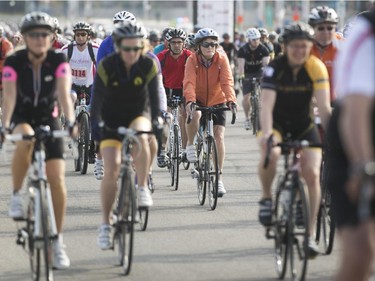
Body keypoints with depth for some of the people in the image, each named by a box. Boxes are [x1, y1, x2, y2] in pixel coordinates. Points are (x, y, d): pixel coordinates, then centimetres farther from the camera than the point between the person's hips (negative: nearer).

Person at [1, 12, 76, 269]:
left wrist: (71, 122, -44)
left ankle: (58, 241, 0)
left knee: (57, 180, -11)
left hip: (49, 120, 1)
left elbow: (64, 93, -27)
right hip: (22, 119, -1)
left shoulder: (59, 61, -15)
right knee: (26, 139, -40)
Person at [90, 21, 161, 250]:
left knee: (140, 137, -36)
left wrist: (156, 123, -33)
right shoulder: (107, 66, -19)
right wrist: (95, 125, -35)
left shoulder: (149, 65, -15)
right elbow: (97, 99, -22)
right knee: (111, 170, -13)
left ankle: (143, 188, -21)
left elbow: (154, 97, -18)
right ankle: (106, 224, -4)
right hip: (111, 121, -1)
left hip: (138, 115, 1)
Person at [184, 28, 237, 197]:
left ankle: (219, 178, -3)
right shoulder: (192, 60, -18)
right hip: (198, 99, -1)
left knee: (219, 136, -11)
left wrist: (231, 100, -42)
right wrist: (190, 100, -48)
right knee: (195, 114, -36)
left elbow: (227, 81, -24)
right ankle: (190, 145, -8)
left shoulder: (222, 58, -16)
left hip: (217, 100, 1)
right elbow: (189, 82, -30)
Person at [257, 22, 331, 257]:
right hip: (277, 123, -1)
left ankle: (311, 235, -6)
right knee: (270, 154, -34)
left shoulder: (316, 68, -17)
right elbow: (267, 104, -32)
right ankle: (267, 198, -7)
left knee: (312, 173, -16)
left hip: (304, 125, 2)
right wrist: (266, 132, -49)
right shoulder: (275, 68, -22)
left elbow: (324, 107, -24)